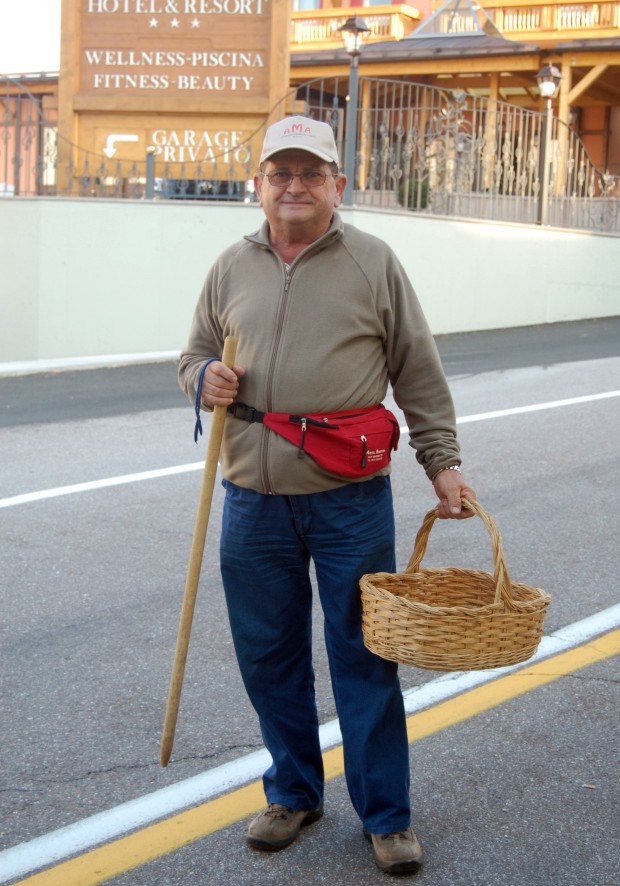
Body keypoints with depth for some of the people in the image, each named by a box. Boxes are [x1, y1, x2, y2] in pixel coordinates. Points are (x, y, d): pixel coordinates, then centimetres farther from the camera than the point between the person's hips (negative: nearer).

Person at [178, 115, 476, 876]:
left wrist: (442, 462, 0)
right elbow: (195, 357, 18)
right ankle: (293, 793, 31)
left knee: (365, 657, 3)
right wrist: (206, 380, -5)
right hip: (254, 499, 3)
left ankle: (386, 815, 18)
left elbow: (418, 375, 4)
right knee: (268, 655, 12)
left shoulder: (374, 263, 2)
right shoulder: (231, 268, 10)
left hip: (351, 499, -3)